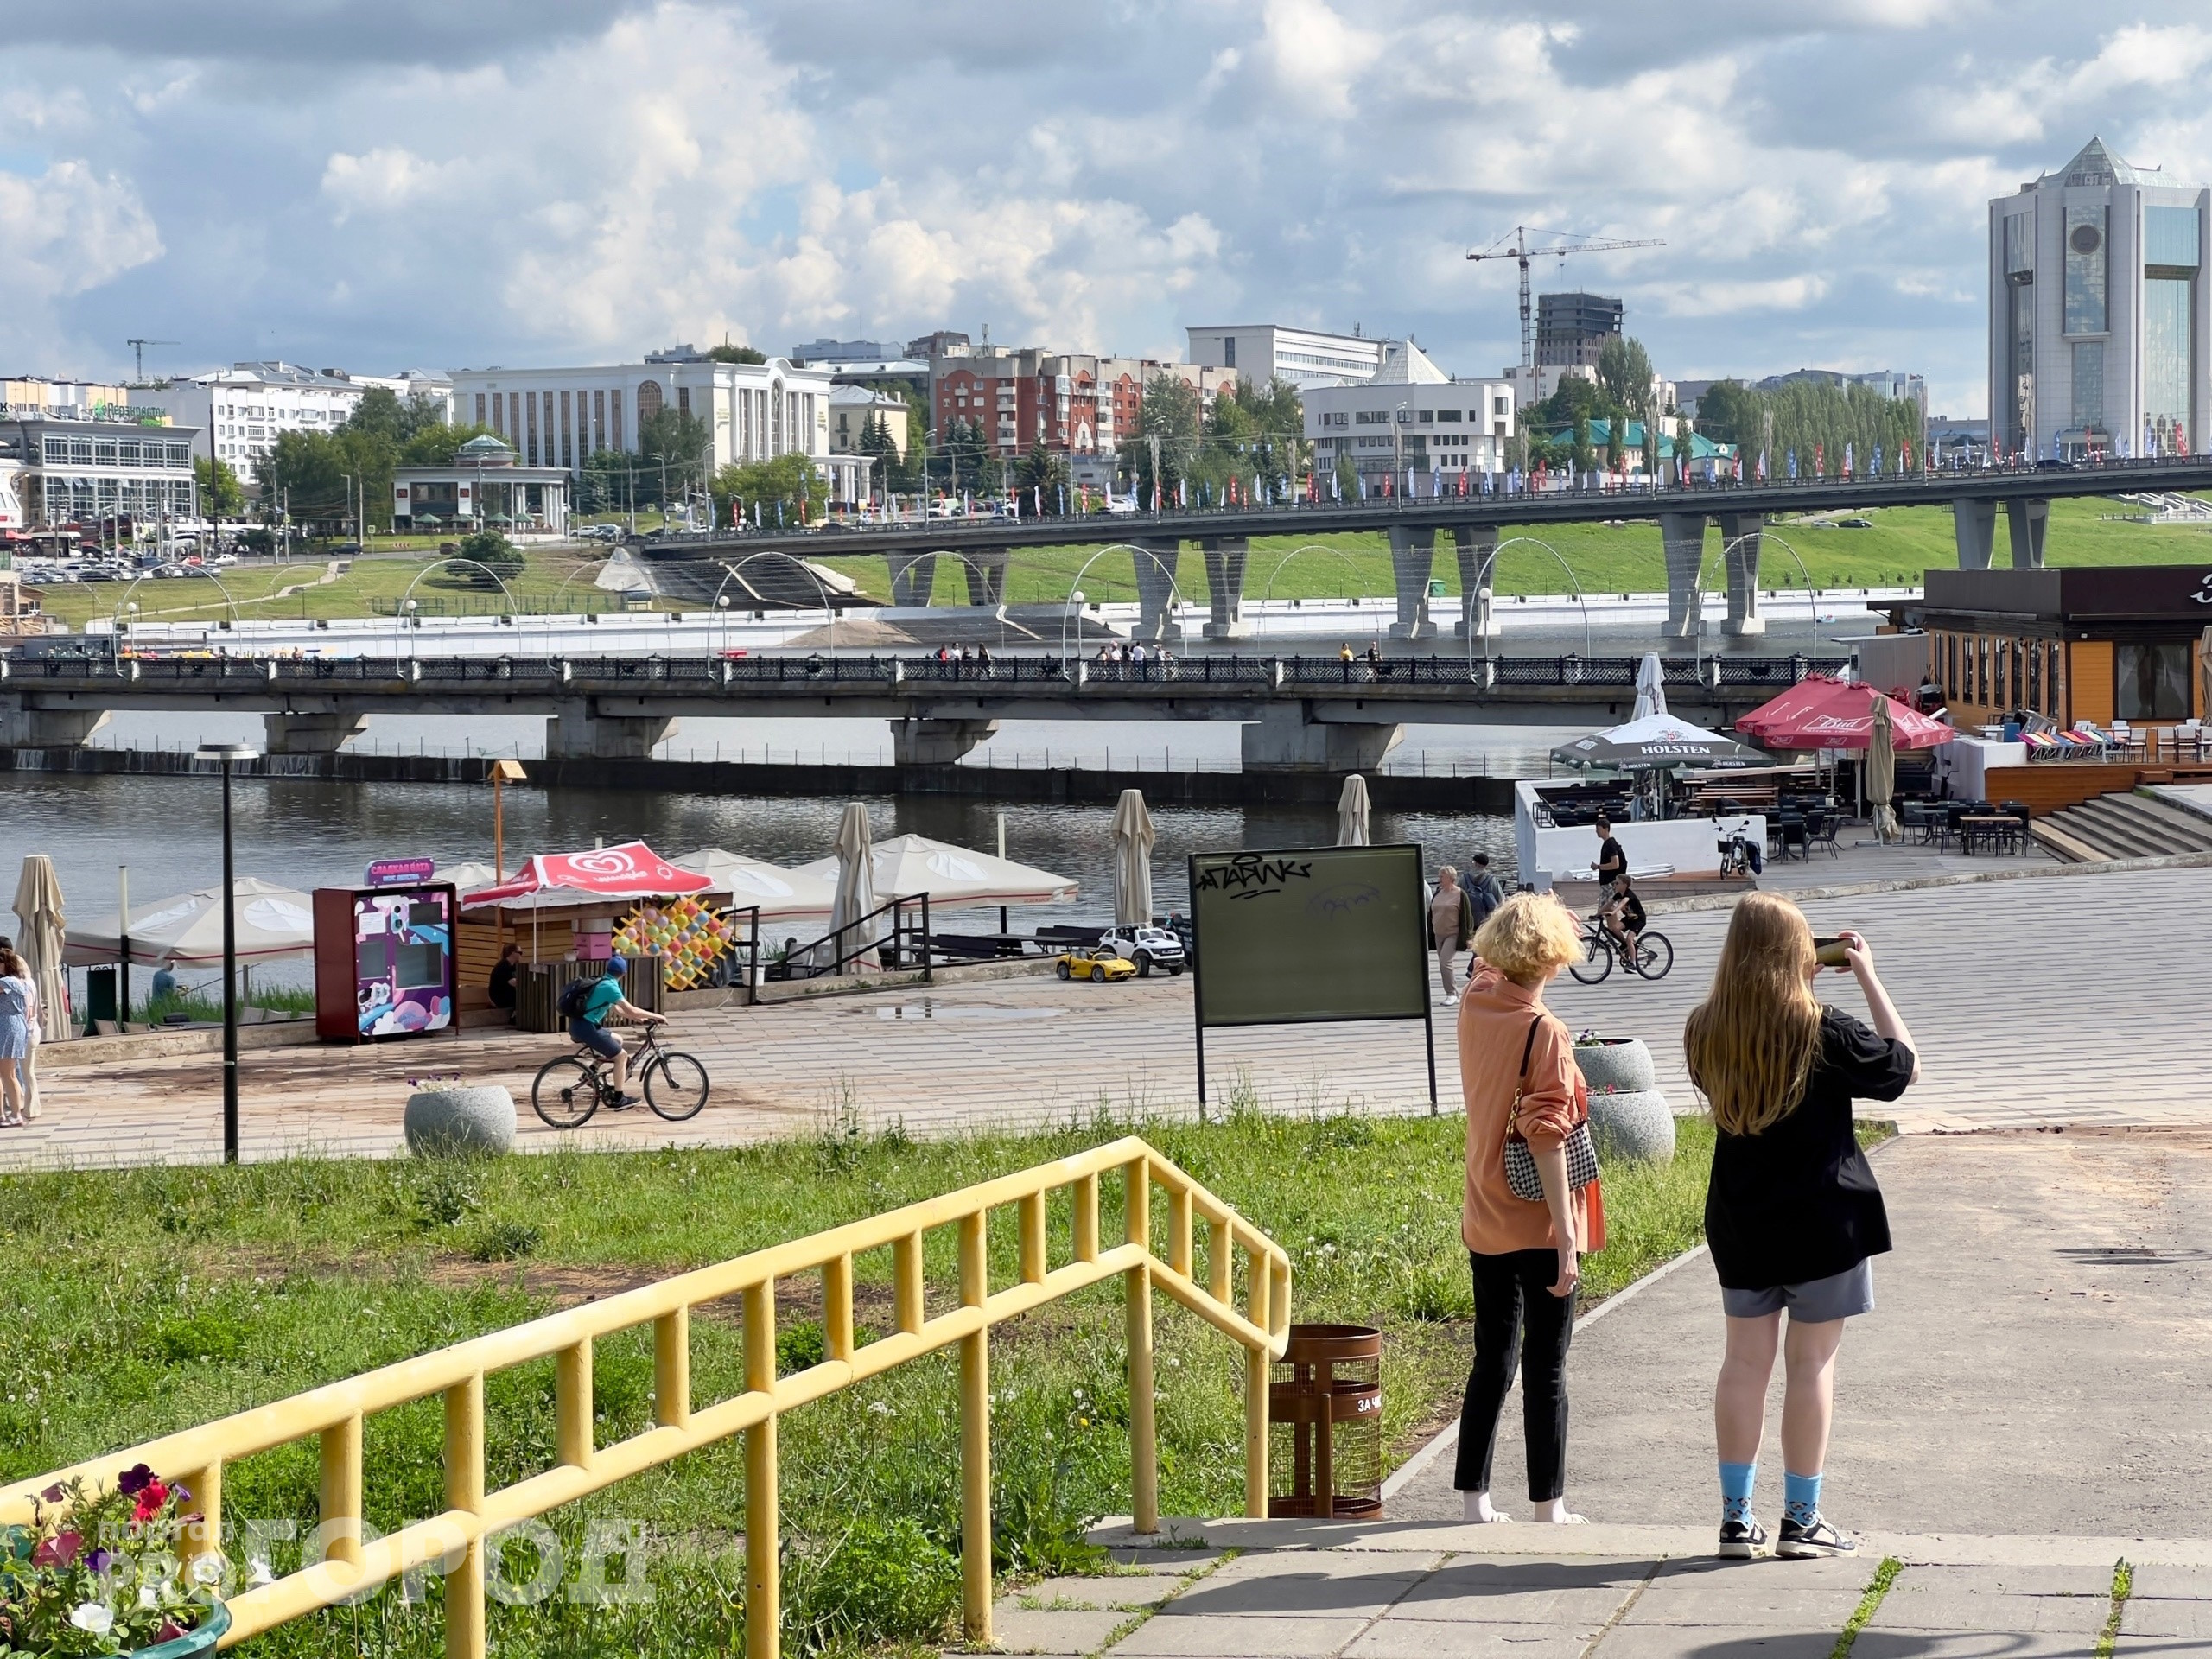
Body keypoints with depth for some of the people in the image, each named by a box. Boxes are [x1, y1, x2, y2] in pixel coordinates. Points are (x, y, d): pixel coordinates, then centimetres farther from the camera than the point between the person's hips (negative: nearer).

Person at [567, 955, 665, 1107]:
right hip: (585, 1028, -9)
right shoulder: (610, 986, -14)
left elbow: (617, 1010, 23)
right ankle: (620, 1098, 1)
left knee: (618, 1040, 25)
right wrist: (655, 1016, -7)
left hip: (579, 1025, 9)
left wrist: (642, 1019, 19)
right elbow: (631, 1011, -18)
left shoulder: (602, 983, 16)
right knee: (621, 1056, -2)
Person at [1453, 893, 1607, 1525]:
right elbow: (1546, 1140, -21)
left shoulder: (1473, 1004, 0)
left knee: (1493, 1359, 15)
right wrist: (1567, 1240, -20)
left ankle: (1474, 1494, 18)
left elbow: (1487, 970, 27)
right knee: (1546, 1368, 2)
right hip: (1539, 1227, -6)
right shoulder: (1544, 1032, -18)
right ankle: (1548, 1503, 8)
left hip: (1484, 1225, 6)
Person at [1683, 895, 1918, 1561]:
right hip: (1822, 1221, -4)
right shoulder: (1823, 1034, -16)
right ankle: (1801, 1519, 10)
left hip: (1740, 1223, 4)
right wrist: (1868, 976, 1)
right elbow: (1904, 1064, -2)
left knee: (1745, 1361, 10)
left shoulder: (1705, 1033, -4)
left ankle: (1736, 1516, 13)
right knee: (1812, 1363, 5)